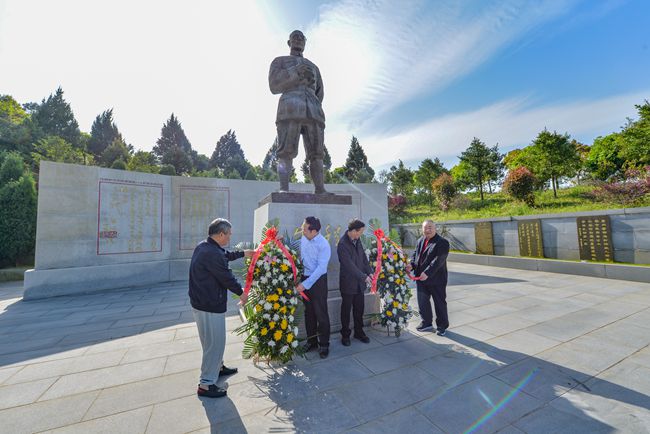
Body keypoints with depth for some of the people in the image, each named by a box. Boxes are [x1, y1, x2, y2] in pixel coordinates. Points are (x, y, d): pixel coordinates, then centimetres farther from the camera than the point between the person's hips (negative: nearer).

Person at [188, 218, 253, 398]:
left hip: (201, 301, 11)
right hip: (210, 306, -10)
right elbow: (227, 277, -21)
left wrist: (243, 253, 26)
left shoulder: (204, 246, 3)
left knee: (213, 341, 26)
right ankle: (206, 384, 20)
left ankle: (218, 367, 44)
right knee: (214, 343, 6)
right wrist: (241, 293, -5)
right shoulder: (213, 254, -29)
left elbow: (225, 256, 20)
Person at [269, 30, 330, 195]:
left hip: (313, 112, 3)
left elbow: (319, 94, 28)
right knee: (287, 152, -18)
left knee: (316, 153, -11)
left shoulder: (313, 67, 36)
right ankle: (284, 189, -21)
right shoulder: (279, 61, 24)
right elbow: (274, 86, 4)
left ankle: (320, 191, -16)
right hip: (289, 111, -3)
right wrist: (296, 72, -6)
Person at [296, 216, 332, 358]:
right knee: (308, 312, 17)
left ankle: (324, 344, 22)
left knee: (321, 313, 4)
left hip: (318, 280, -6)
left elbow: (321, 268, -22)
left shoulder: (323, 245, -20)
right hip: (305, 278, 6)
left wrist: (305, 284, -23)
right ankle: (311, 341, 33)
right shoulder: (303, 239, -2)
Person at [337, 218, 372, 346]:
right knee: (346, 310, 11)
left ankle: (359, 332, 35)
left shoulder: (357, 240, 1)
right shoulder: (342, 244, -22)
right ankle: (345, 335, 29)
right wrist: (364, 277, -19)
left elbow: (363, 257, 7)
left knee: (359, 309, 17)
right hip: (348, 283, -6)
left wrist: (369, 272, -5)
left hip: (359, 283, 6)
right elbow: (349, 265, -24)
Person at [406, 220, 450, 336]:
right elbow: (416, 254, 14)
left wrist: (427, 273, -30)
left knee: (440, 303, 11)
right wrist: (412, 264, -6)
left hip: (436, 279, -6)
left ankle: (442, 326, 30)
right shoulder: (420, 240, 8)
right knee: (422, 302, 16)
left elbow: (438, 260, -24)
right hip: (421, 278, 6)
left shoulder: (442, 242, -15)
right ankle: (426, 323, 35)